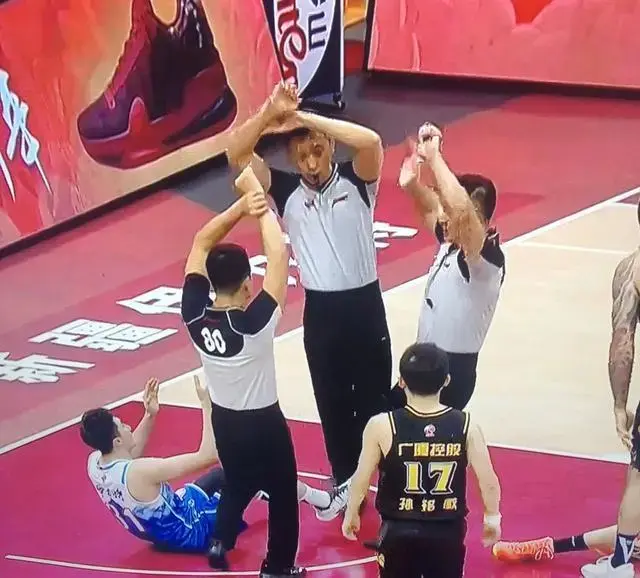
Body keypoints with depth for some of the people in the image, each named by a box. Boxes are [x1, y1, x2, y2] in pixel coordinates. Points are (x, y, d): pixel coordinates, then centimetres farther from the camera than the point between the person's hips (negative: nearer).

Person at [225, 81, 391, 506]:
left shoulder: (356, 181, -8)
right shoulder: (285, 190, -2)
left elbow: (372, 142, -30)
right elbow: (236, 154, -14)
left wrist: (306, 118, -31)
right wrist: (270, 114, -30)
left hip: (364, 304, -2)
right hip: (321, 310, 2)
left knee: (374, 398, 7)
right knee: (332, 403, 12)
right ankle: (346, 482, 26)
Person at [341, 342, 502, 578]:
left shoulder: (382, 426, -13)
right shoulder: (466, 425, -10)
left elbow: (361, 480, -5)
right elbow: (489, 482, -6)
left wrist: (351, 514, 14)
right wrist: (492, 518, 13)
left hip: (399, 532, -1)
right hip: (447, 532, 1)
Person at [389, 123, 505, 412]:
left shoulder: (486, 255, -19)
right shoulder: (450, 244, 7)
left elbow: (462, 209, -37)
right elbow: (431, 209, 19)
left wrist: (434, 157, -33)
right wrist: (412, 184, -5)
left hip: (453, 368, -9)